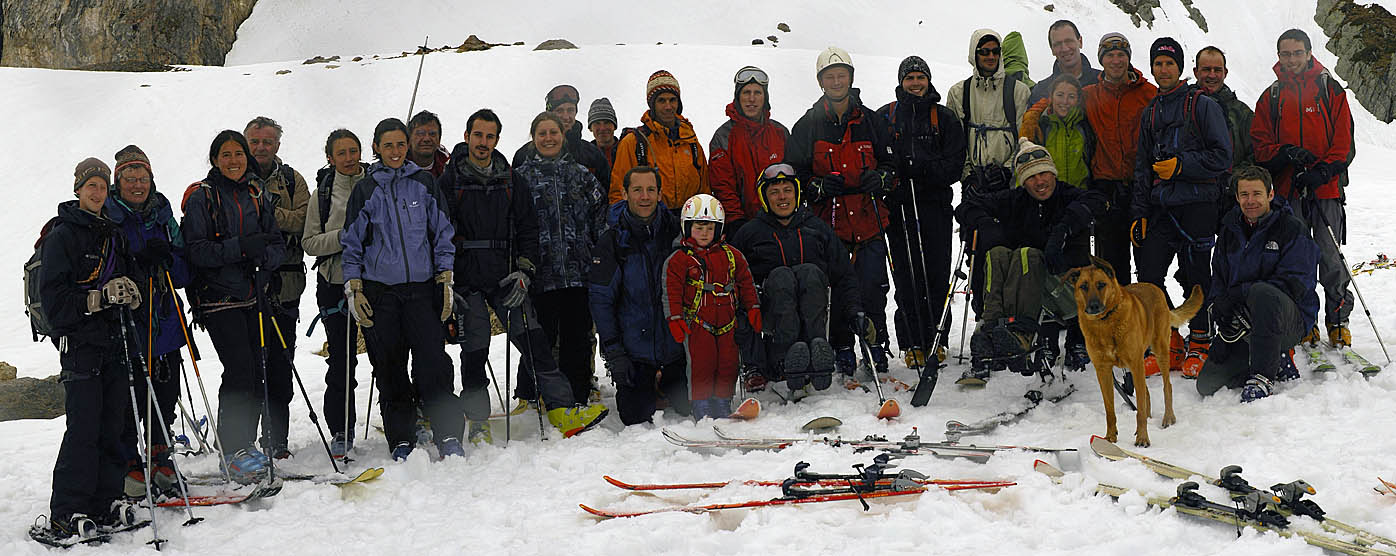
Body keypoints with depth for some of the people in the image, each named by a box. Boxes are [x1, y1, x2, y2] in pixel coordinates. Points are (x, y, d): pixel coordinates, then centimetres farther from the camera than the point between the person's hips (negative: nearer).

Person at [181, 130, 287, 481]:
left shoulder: (258, 195, 13)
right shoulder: (201, 197, -1)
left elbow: (278, 244, 12)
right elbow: (196, 251, -10)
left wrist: (264, 254, -11)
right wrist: (240, 247, -22)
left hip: (255, 296, 5)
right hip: (219, 297, -5)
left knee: (263, 370, 2)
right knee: (240, 370, -14)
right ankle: (235, 451, -4)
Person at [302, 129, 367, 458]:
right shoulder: (324, 192, 7)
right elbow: (310, 243, 4)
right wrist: (342, 236, -13)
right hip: (335, 283, 0)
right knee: (341, 360, 0)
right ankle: (341, 430, 11)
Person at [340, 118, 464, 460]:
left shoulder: (424, 183, 7)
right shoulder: (365, 190, 7)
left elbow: (442, 233, 9)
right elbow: (352, 243, 11)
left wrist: (445, 280, 3)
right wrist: (353, 290, 3)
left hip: (421, 287, -1)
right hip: (379, 290, 1)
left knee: (433, 363, -10)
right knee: (389, 368, 2)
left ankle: (449, 436, -4)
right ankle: (401, 439, 13)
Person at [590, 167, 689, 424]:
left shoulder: (674, 230, 1)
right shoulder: (612, 241, -7)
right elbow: (600, 299, -7)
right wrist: (612, 351, -13)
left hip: (675, 343, 2)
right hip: (633, 348, -2)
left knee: (690, 408, 6)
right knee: (636, 418, -2)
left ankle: (662, 384, 36)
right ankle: (645, 390, 30)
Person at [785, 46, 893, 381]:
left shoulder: (871, 121, 10)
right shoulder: (808, 125, 6)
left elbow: (890, 161, 17)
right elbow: (794, 171, 7)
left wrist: (881, 178, -5)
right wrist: (818, 186, -11)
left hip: (869, 218, 1)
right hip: (828, 220, -1)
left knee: (873, 286, -2)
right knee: (835, 287, -1)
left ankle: (875, 345, 13)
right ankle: (842, 352, 11)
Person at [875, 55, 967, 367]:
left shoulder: (945, 118, 11)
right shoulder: (884, 117, 12)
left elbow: (954, 163, 2)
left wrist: (925, 168, -14)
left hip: (936, 204, 0)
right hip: (899, 206, 0)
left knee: (937, 276, -1)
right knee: (906, 276, -3)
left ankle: (936, 340, 7)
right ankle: (912, 344, 2)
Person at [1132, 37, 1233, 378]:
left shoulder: (1202, 105, -1)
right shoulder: (1150, 113, 17)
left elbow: (1222, 156, -7)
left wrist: (1181, 166, -14)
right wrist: (1138, 212, 11)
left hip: (1197, 204, -5)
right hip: (1160, 207, 5)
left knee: (1196, 277, -1)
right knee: (1148, 274, -2)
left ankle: (1199, 344, 12)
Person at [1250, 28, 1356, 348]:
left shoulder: (1331, 91, 7)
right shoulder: (1270, 98, 13)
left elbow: (1343, 143, 1)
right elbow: (1260, 145, 7)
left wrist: (1320, 172, -13)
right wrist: (1287, 153, -12)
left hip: (1326, 189, -2)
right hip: (1286, 191, 2)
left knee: (1331, 259, -3)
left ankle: (1338, 321, 8)